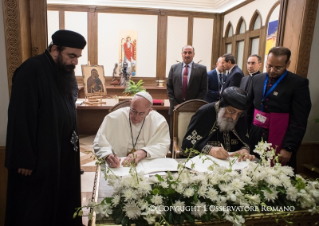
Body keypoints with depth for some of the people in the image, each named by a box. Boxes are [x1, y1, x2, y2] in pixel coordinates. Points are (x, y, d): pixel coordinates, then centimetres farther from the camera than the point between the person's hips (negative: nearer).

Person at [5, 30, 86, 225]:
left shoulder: (64, 72, 5)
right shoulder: (31, 71, -19)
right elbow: (21, 119, -21)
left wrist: (72, 147, 12)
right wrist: (24, 160, -20)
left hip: (63, 155, 7)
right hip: (38, 158, -7)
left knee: (62, 204, 20)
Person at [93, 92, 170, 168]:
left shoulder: (159, 121, -3)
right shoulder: (113, 118, -5)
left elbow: (163, 146, -5)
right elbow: (99, 142, -7)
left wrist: (144, 152, -23)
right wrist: (107, 155, -28)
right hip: (118, 168, 1)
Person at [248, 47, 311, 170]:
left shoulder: (299, 83, -6)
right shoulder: (257, 79, 9)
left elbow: (299, 121, -10)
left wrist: (288, 148, -14)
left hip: (280, 142, -4)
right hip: (255, 138, 4)